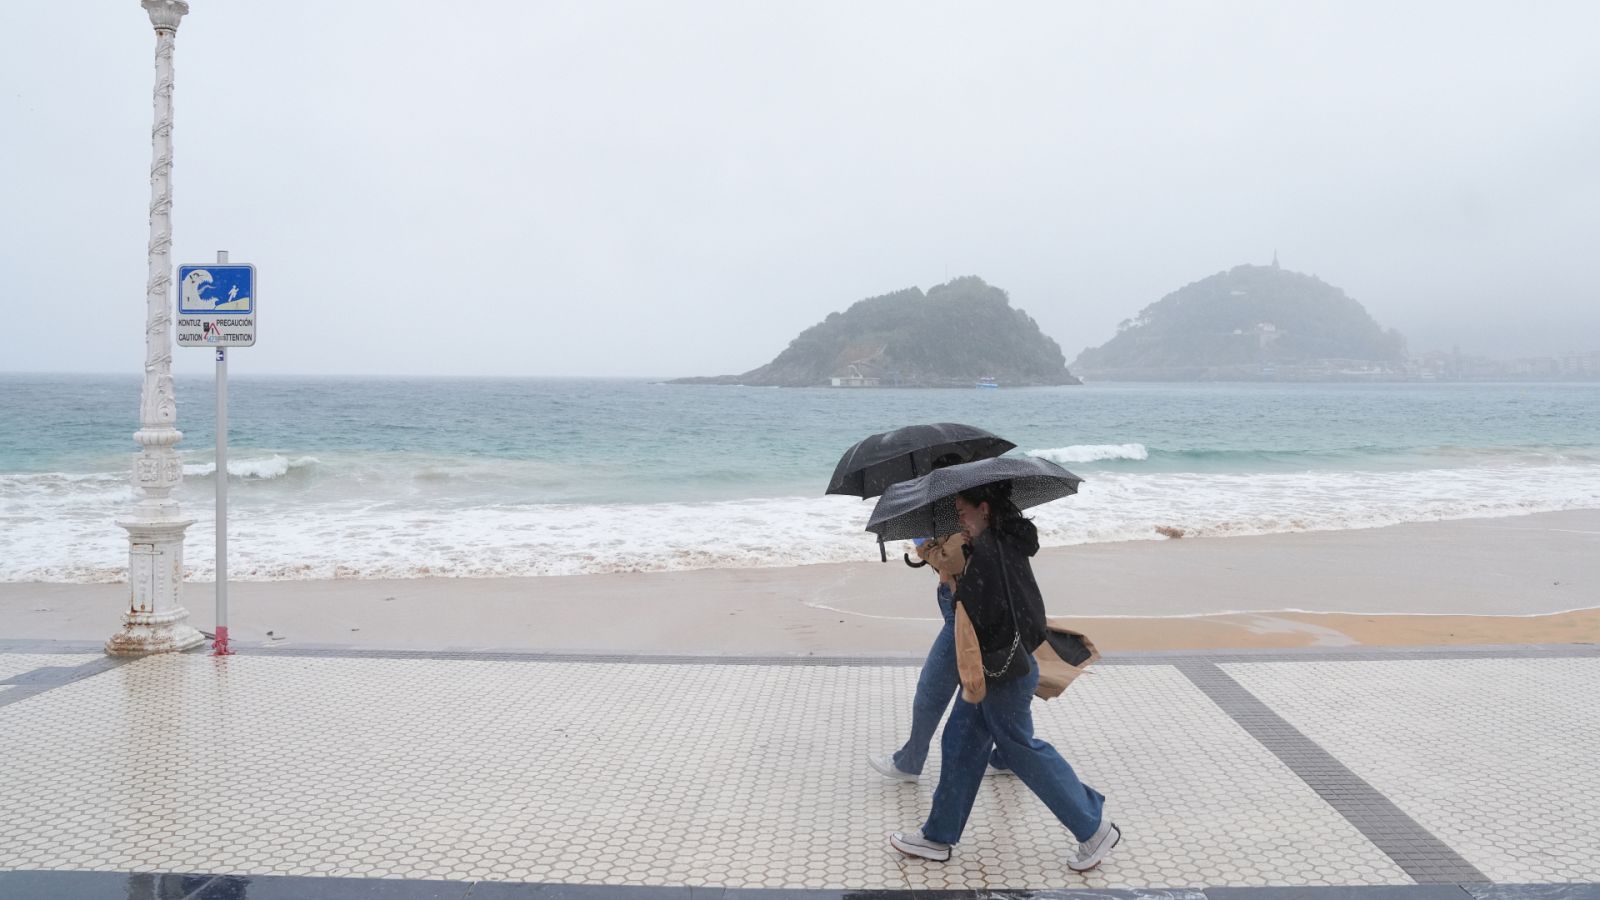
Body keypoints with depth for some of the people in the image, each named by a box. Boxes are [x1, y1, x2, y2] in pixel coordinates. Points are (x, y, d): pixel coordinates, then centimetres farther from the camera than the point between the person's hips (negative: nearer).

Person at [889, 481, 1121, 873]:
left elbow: (974, 615, -26)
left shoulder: (990, 551, -24)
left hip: (1001, 671, -10)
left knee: (1020, 749, 4)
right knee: (960, 744, 14)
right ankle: (938, 836, 24)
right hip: (1003, 665, 10)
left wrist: (950, 577, -12)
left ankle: (1094, 828, 18)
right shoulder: (1009, 542, 7)